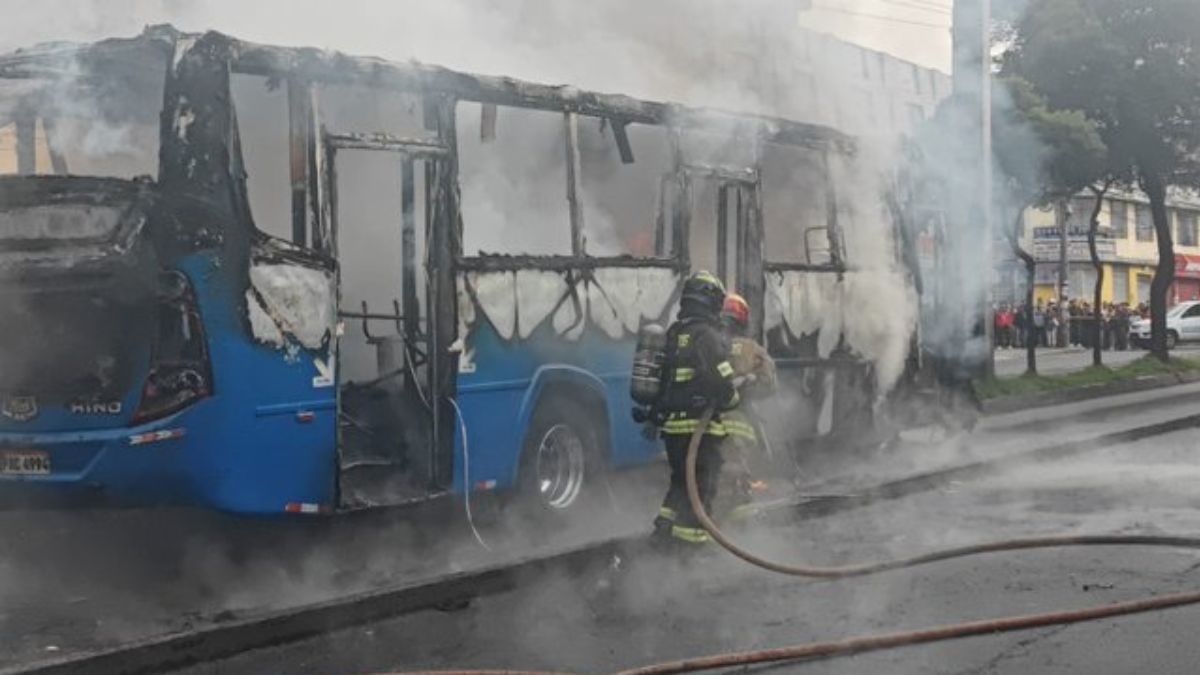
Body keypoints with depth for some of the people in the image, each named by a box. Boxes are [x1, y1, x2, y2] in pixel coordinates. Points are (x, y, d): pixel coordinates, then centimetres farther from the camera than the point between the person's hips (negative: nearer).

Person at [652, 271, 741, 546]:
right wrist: (732, 399, -4)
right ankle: (691, 536, 1)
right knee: (701, 484, 0)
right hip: (700, 425, -8)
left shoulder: (673, 333, 12)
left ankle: (665, 525, 19)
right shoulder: (708, 335, -15)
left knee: (682, 479, 22)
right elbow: (720, 379, -22)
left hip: (672, 423, 8)